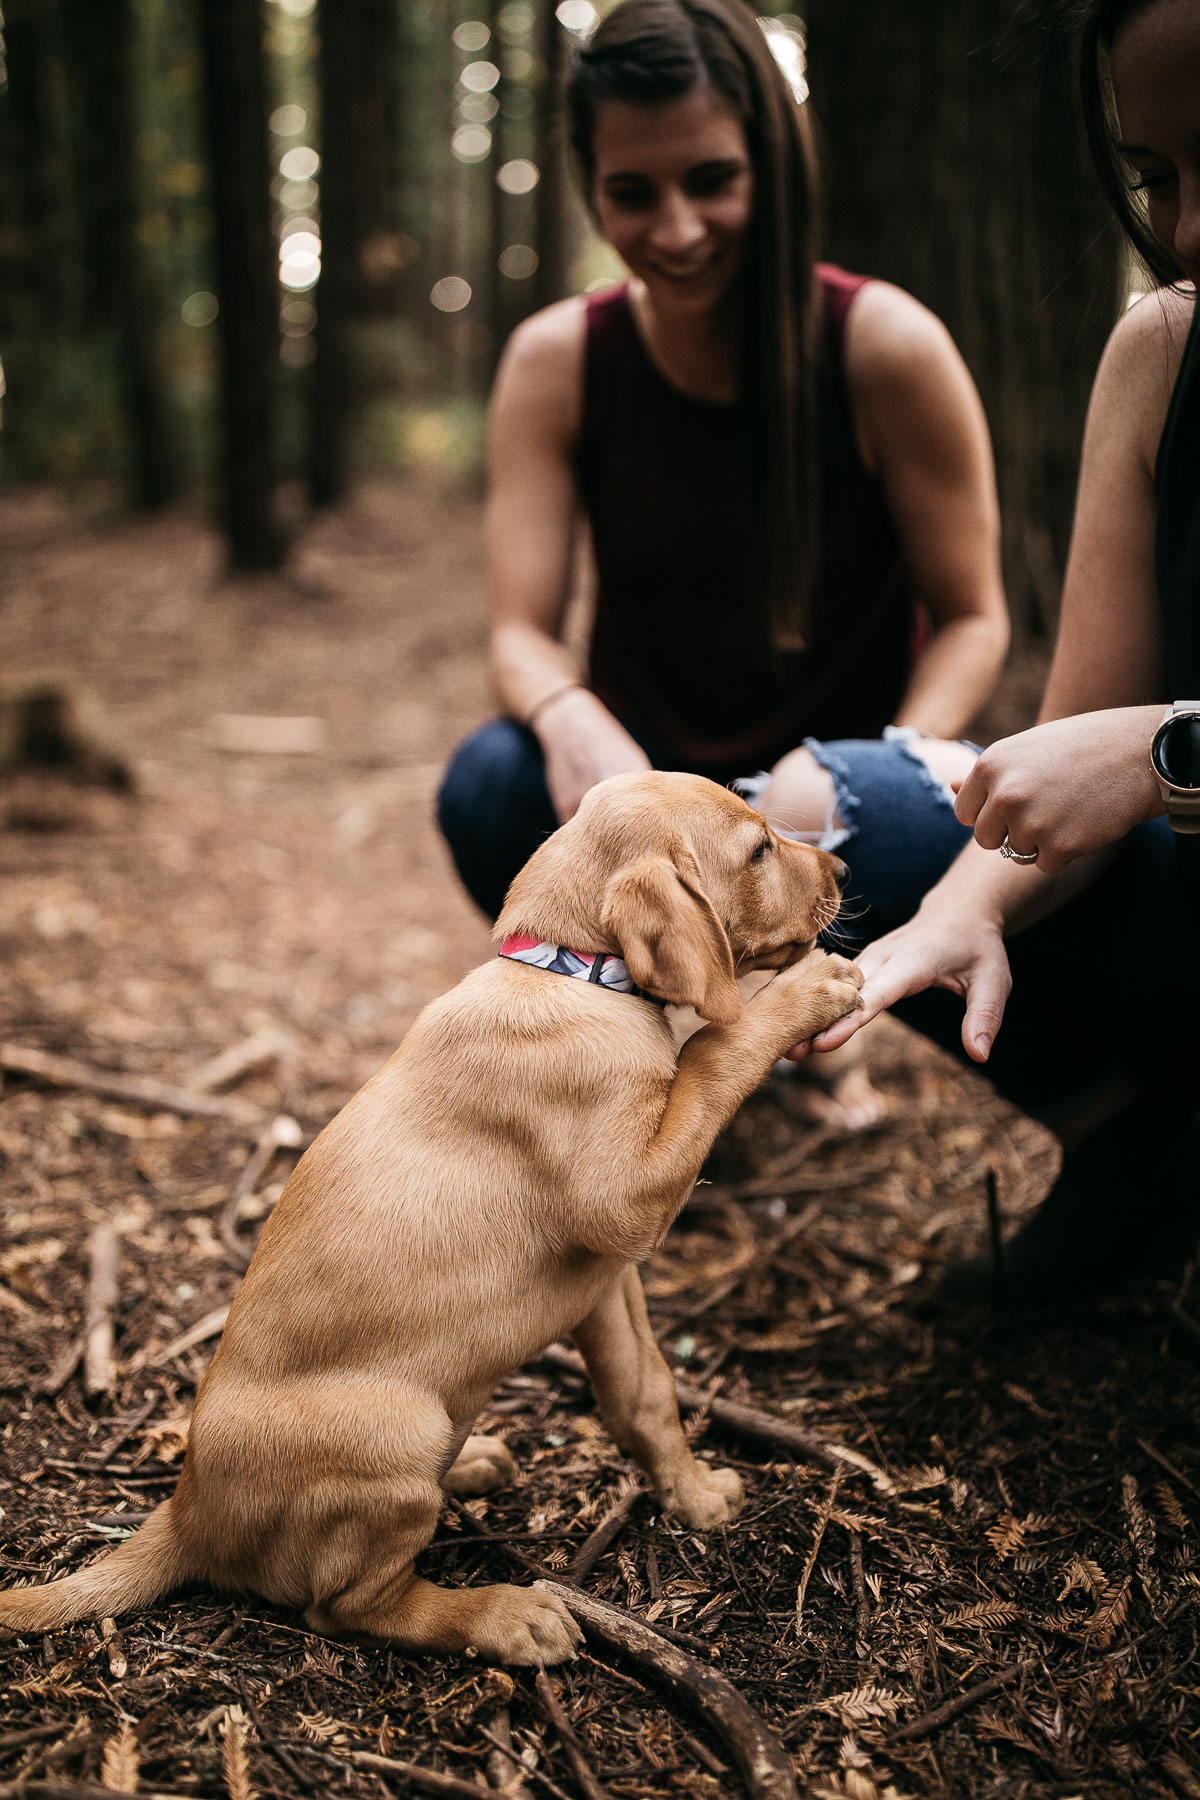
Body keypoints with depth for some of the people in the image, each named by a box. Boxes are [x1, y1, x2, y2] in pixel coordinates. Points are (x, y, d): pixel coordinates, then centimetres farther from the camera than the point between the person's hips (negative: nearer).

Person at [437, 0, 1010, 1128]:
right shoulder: (555, 361, -7)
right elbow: (520, 632, -11)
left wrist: (897, 765, -28)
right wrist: (569, 719, -36)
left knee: (919, 820, -36)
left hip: (831, 786, -1)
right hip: (645, 780, 2)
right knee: (490, 784, -30)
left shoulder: (886, 347, -13)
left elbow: (971, 620, -8)